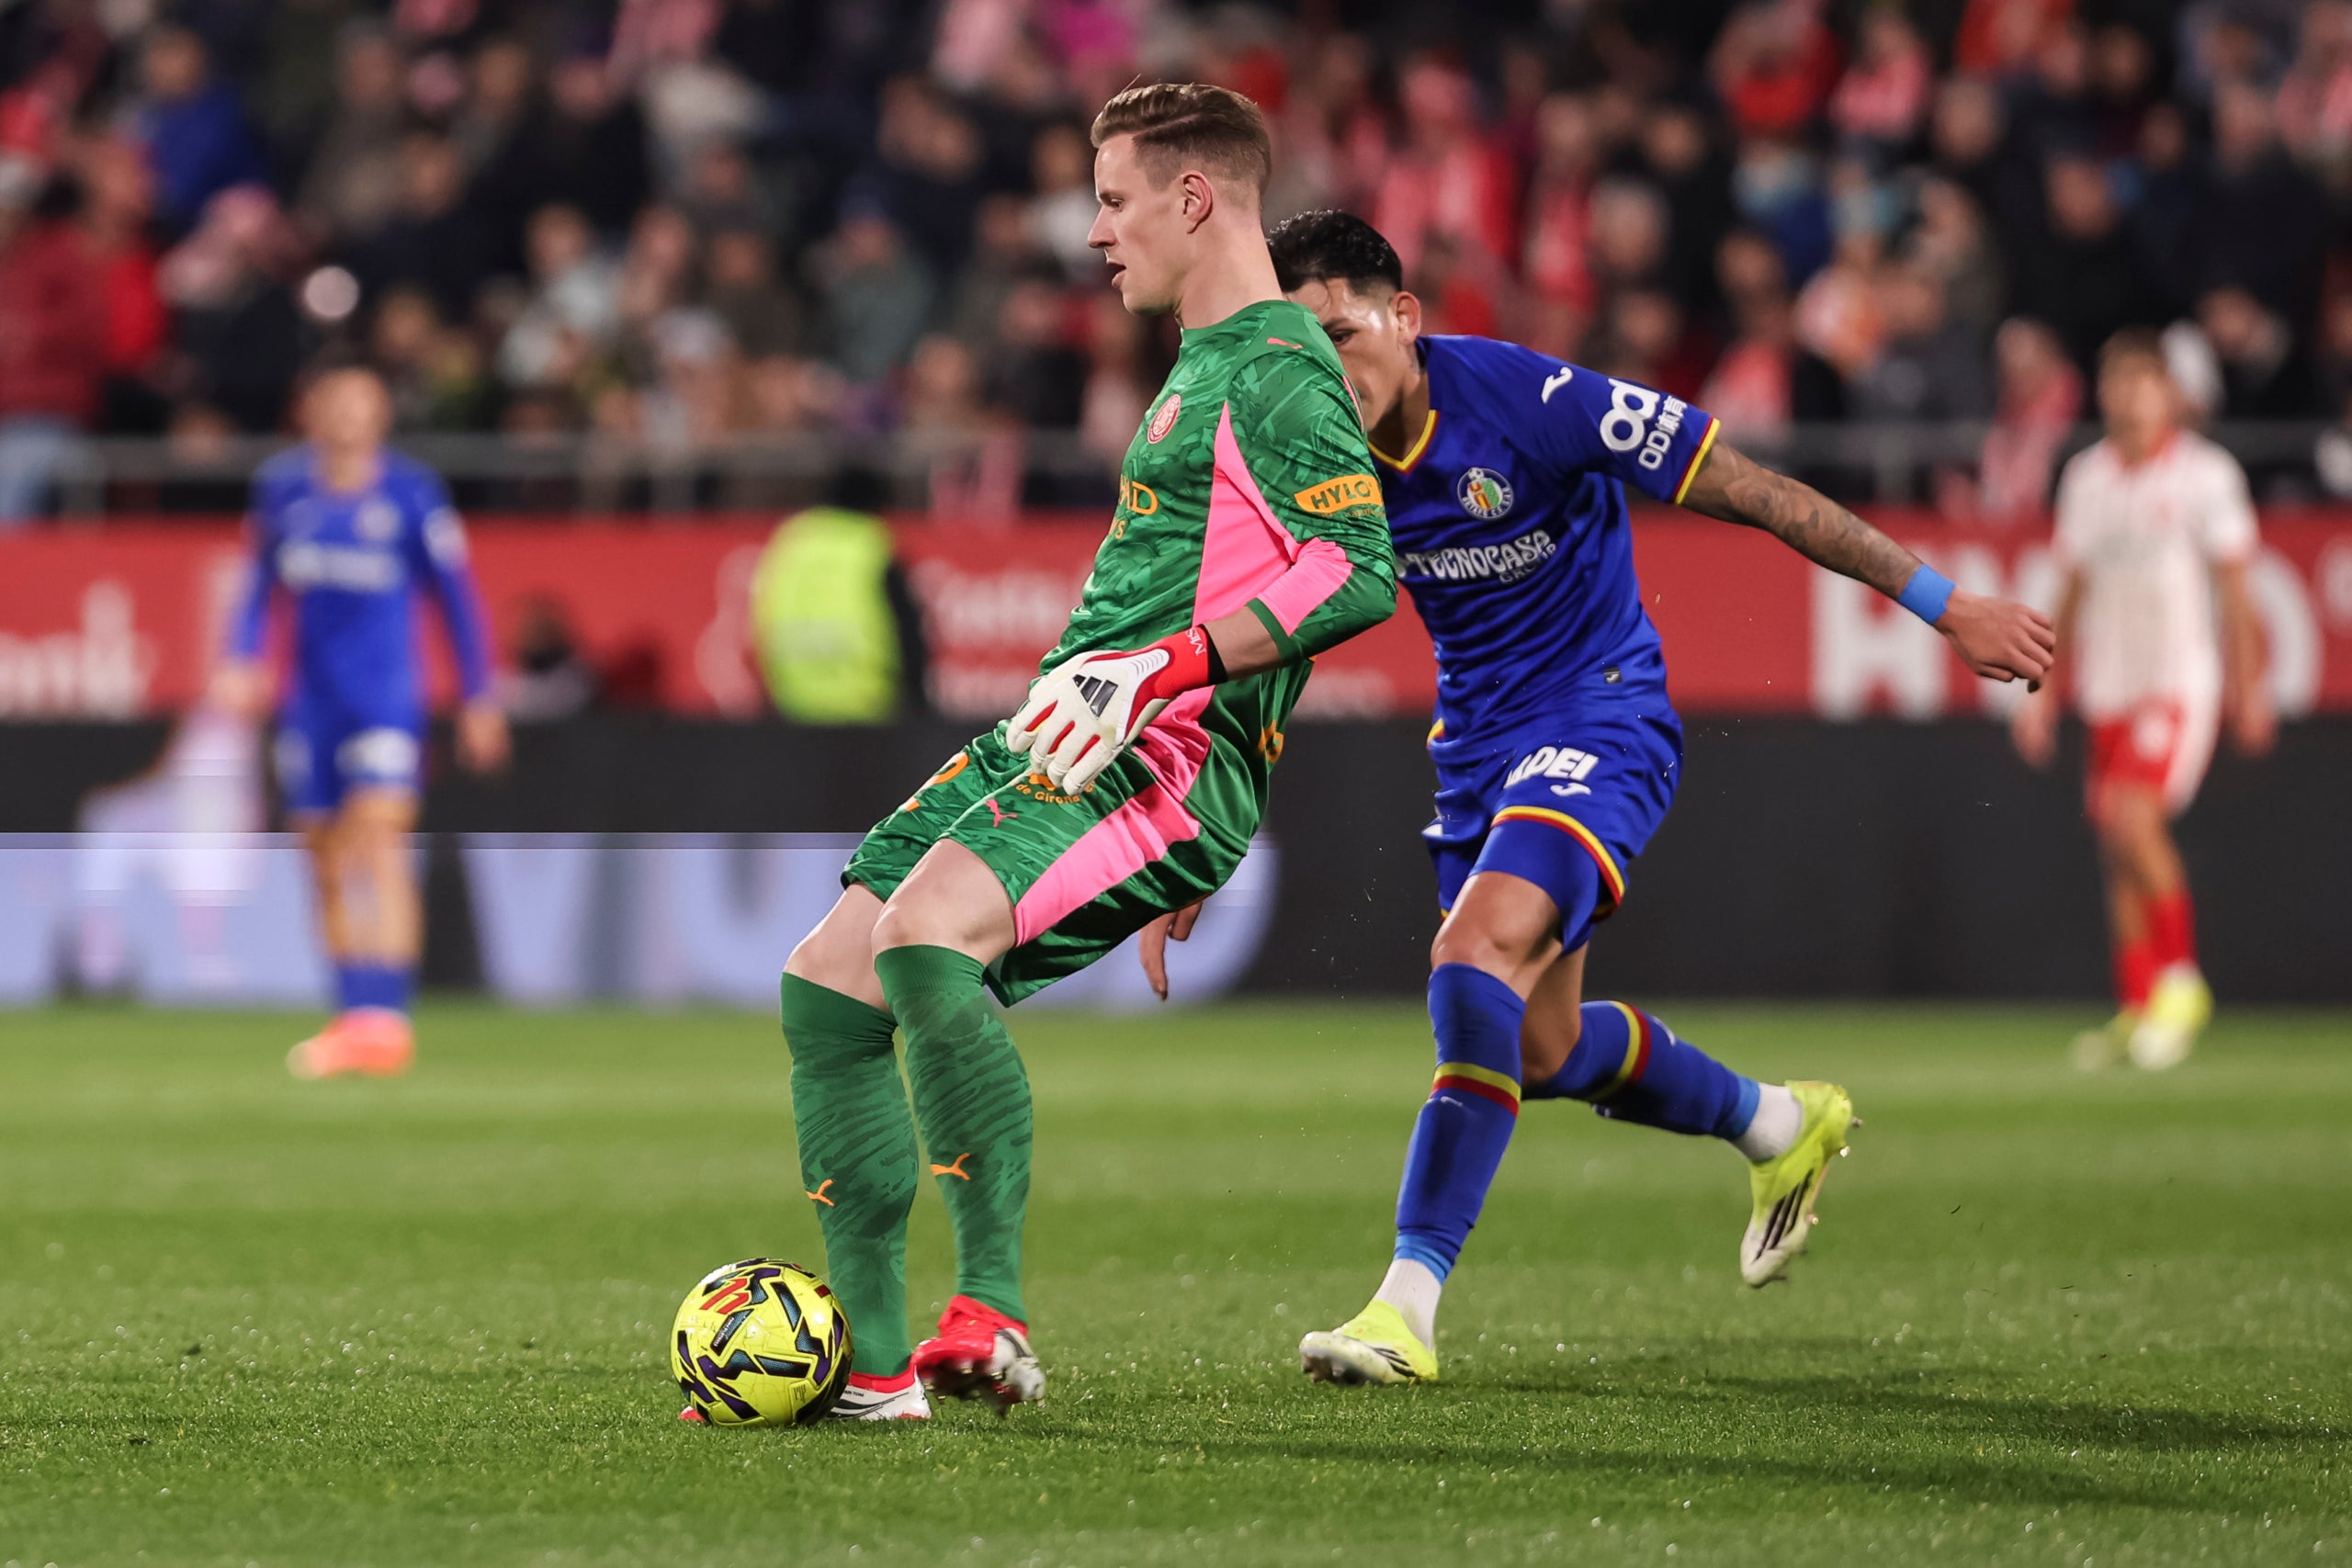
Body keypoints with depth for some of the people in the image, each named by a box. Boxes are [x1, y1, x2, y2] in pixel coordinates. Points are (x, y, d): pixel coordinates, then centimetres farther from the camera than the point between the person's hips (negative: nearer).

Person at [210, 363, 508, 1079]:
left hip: (386, 692, -4)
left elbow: (457, 596, 2)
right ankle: (352, 1015, 15)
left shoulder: (411, 494, -5)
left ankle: (383, 1019, -22)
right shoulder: (281, 487, 5)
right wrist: (240, 659, 6)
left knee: (378, 840, -17)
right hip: (310, 696, 4)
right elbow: (260, 583, 19)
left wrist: (479, 699, 5)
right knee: (328, 859, 6)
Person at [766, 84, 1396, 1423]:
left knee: (923, 932, -33)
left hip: (1166, 759, -10)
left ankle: (992, 1313, -31)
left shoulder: (1278, 370, -9)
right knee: (826, 990, 4)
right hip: (1060, 746, 10)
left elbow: (1360, 572, -22)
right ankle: (872, 1363, 6)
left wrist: (1155, 672, -28)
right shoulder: (1204, 365, 24)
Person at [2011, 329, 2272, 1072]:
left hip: (2180, 682, -5)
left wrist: (2247, 689, -6)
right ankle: (2136, 1009, 8)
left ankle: (2181, 980, -8)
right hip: (2108, 688, 5)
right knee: (2117, 849, 3)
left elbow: (2235, 588, -1)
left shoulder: (2206, 473, -3)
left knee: (2133, 817, -22)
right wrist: (2045, 692, 17)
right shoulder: (2084, 476, 11)